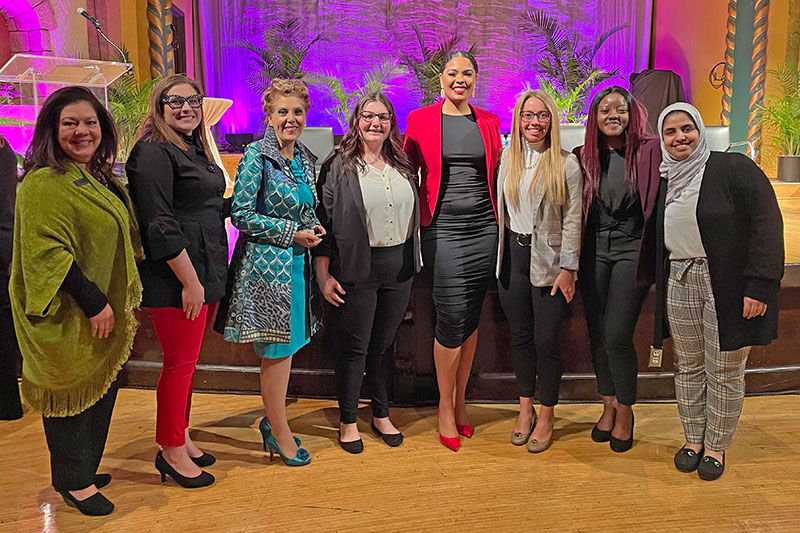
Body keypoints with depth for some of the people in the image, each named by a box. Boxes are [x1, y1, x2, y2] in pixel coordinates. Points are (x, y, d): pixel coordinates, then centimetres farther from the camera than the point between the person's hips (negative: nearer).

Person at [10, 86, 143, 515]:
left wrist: (122, 300, 16)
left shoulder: (101, 179, 12)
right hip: (68, 316, -9)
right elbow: (46, 251, -23)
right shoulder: (43, 183, -16)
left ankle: (84, 472, 33)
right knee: (71, 392, 4)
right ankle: (72, 482, 22)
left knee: (101, 391, 16)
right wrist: (93, 302, -23)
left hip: (105, 310, 9)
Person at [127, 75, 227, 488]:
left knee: (187, 360, 17)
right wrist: (190, 281, -20)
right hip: (176, 278, -9)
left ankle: (180, 436, 31)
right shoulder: (153, 153, -13)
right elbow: (160, 225, -20)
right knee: (180, 362, 1)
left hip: (203, 272, 9)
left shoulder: (195, 150, 16)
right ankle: (171, 451, 16)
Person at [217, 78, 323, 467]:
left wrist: (314, 229, 1)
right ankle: (280, 434, 17)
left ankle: (273, 420, 31)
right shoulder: (257, 155, -10)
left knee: (287, 345, 14)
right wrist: (292, 232, -15)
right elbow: (241, 214, -14)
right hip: (267, 263, -7)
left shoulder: (305, 159, 12)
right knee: (278, 349, 1)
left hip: (297, 263, 7)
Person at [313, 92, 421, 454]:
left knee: (383, 344, 15)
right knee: (354, 347, 5)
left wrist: (415, 262, 15)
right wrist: (324, 274, -11)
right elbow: (322, 222, -6)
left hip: (399, 268, 5)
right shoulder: (338, 167, -5)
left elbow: (414, 214, 18)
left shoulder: (402, 167, 11)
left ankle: (381, 415, 30)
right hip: (357, 270, -4)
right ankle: (348, 421, 21)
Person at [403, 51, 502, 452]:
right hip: (443, 229, -3)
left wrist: (500, 221, 9)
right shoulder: (421, 119, 3)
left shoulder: (489, 122, 11)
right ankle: (445, 407, 11)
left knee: (471, 317, 8)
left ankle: (460, 400, 23)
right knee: (452, 317, -7)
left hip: (483, 227, 3)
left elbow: (496, 176, 17)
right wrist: (413, 220, -1)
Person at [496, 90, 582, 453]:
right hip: (513, 256, 4)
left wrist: (568, 268, -10)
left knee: (546, 341, 0)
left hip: (548, 260, -4)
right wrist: (500, 255, 11)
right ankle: (525, 410, 26)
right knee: (520, 336, 11)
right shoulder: (508, 159, 7)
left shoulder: (567, 165, -5)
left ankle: (546, 416, 18)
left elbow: (572, 221, -6)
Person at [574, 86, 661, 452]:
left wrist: (652, 256, -12)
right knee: (597, 335, 7)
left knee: (617, 336, -8)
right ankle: (608, 406, 26)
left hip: (631, 251, -3)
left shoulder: (649, 151, -4)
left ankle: (625, 410, 15)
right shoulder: (584, 156, 5)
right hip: (594, 253, 4)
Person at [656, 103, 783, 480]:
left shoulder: (733, 168, -9)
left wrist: (759, 285, -19)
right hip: (680, 283, 5)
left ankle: (717, 445, 23)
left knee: (724, 370, 6)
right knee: (688, 366, 13)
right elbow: (653, 237, 18)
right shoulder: (663, 181, 9)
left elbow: (767, 223, -13)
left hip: (728, 285, -5)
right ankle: (693, 438, 29)